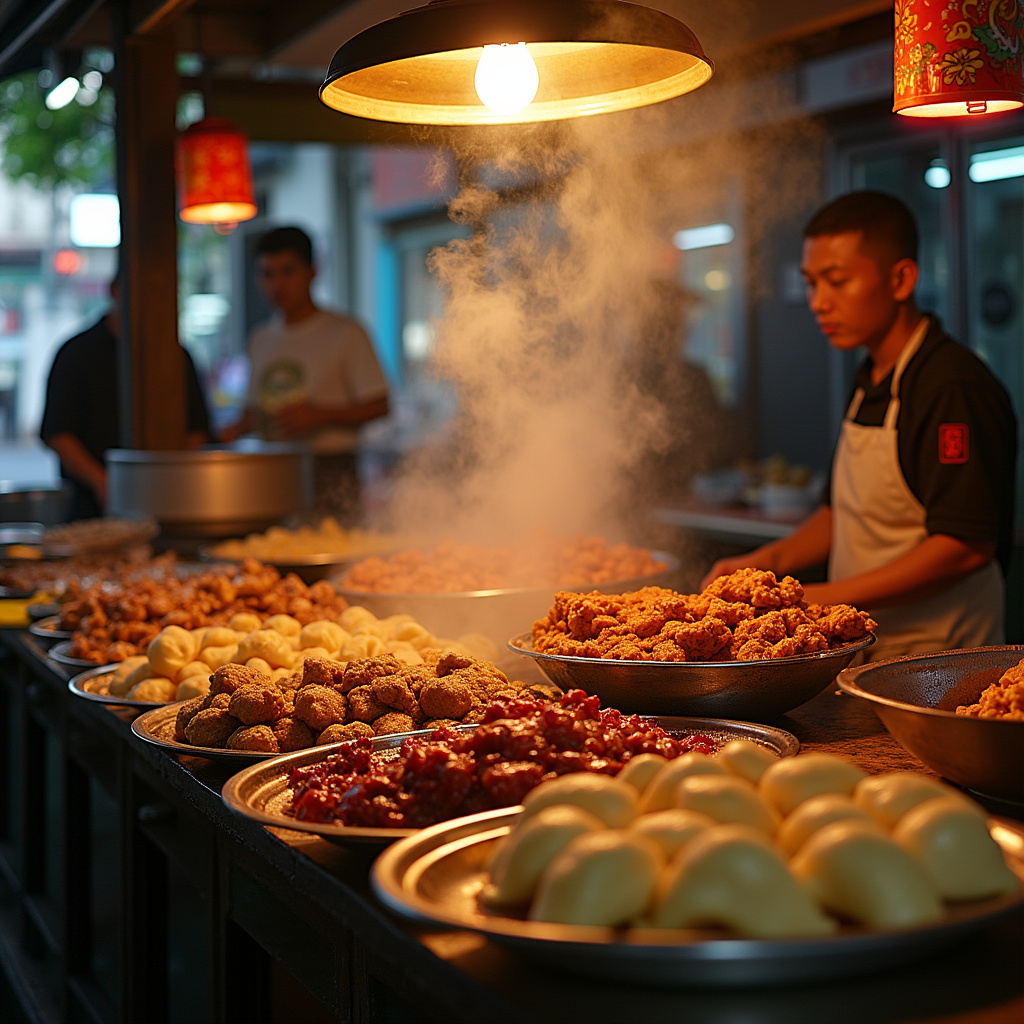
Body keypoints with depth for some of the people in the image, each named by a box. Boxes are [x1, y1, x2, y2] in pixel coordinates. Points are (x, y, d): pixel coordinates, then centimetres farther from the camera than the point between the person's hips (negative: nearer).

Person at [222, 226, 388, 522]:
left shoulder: (345, 334, 0)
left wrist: (321, 416, -15)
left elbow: (379, 406, -3)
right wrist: (234, 431, 5)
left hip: (328, 472, -4)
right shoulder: (260, 340, 17)